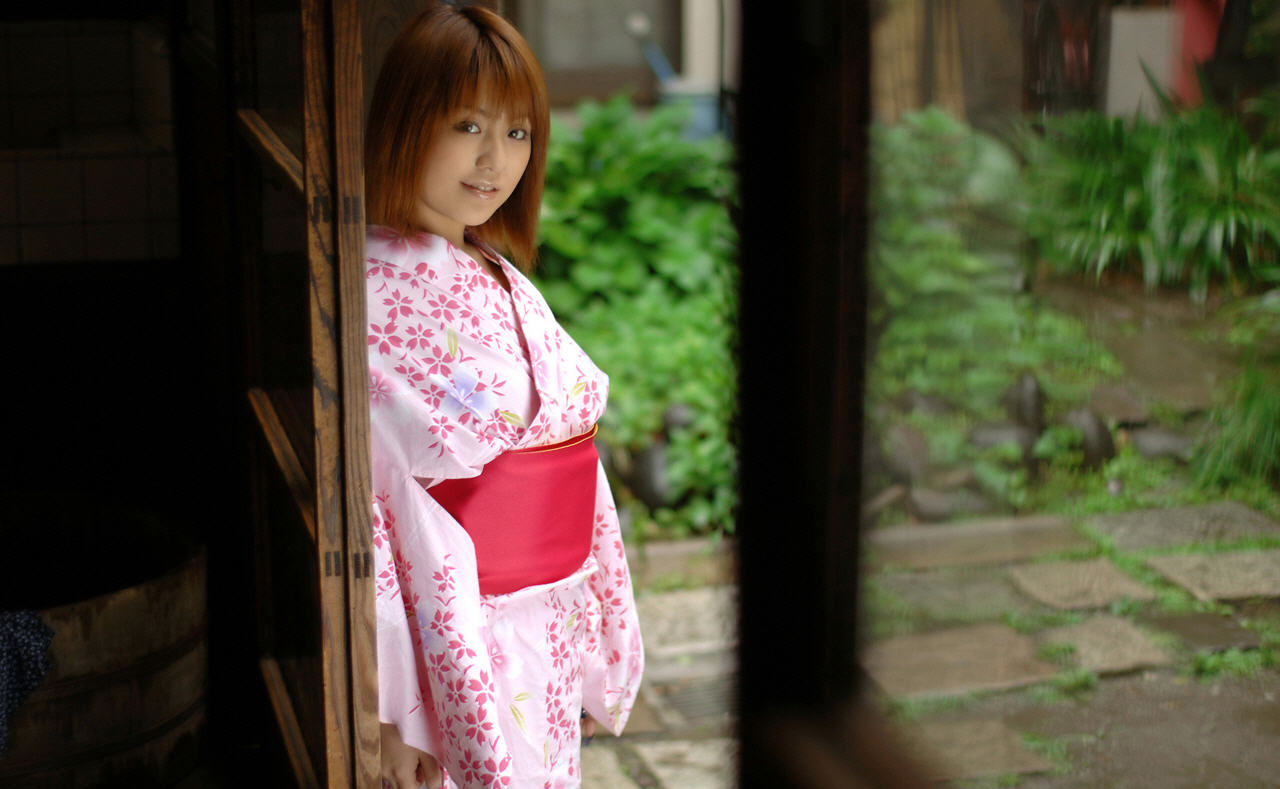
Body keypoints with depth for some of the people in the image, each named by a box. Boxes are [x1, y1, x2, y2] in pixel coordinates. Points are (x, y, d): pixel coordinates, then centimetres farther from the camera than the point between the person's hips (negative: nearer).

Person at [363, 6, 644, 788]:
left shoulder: (506, 284, 9)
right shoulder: (371, 299, -16)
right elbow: (354, 507, -18)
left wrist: (599, 635, 15)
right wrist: (386, 709, -20)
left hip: (555, 650, 7)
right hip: (457, 655, -7)